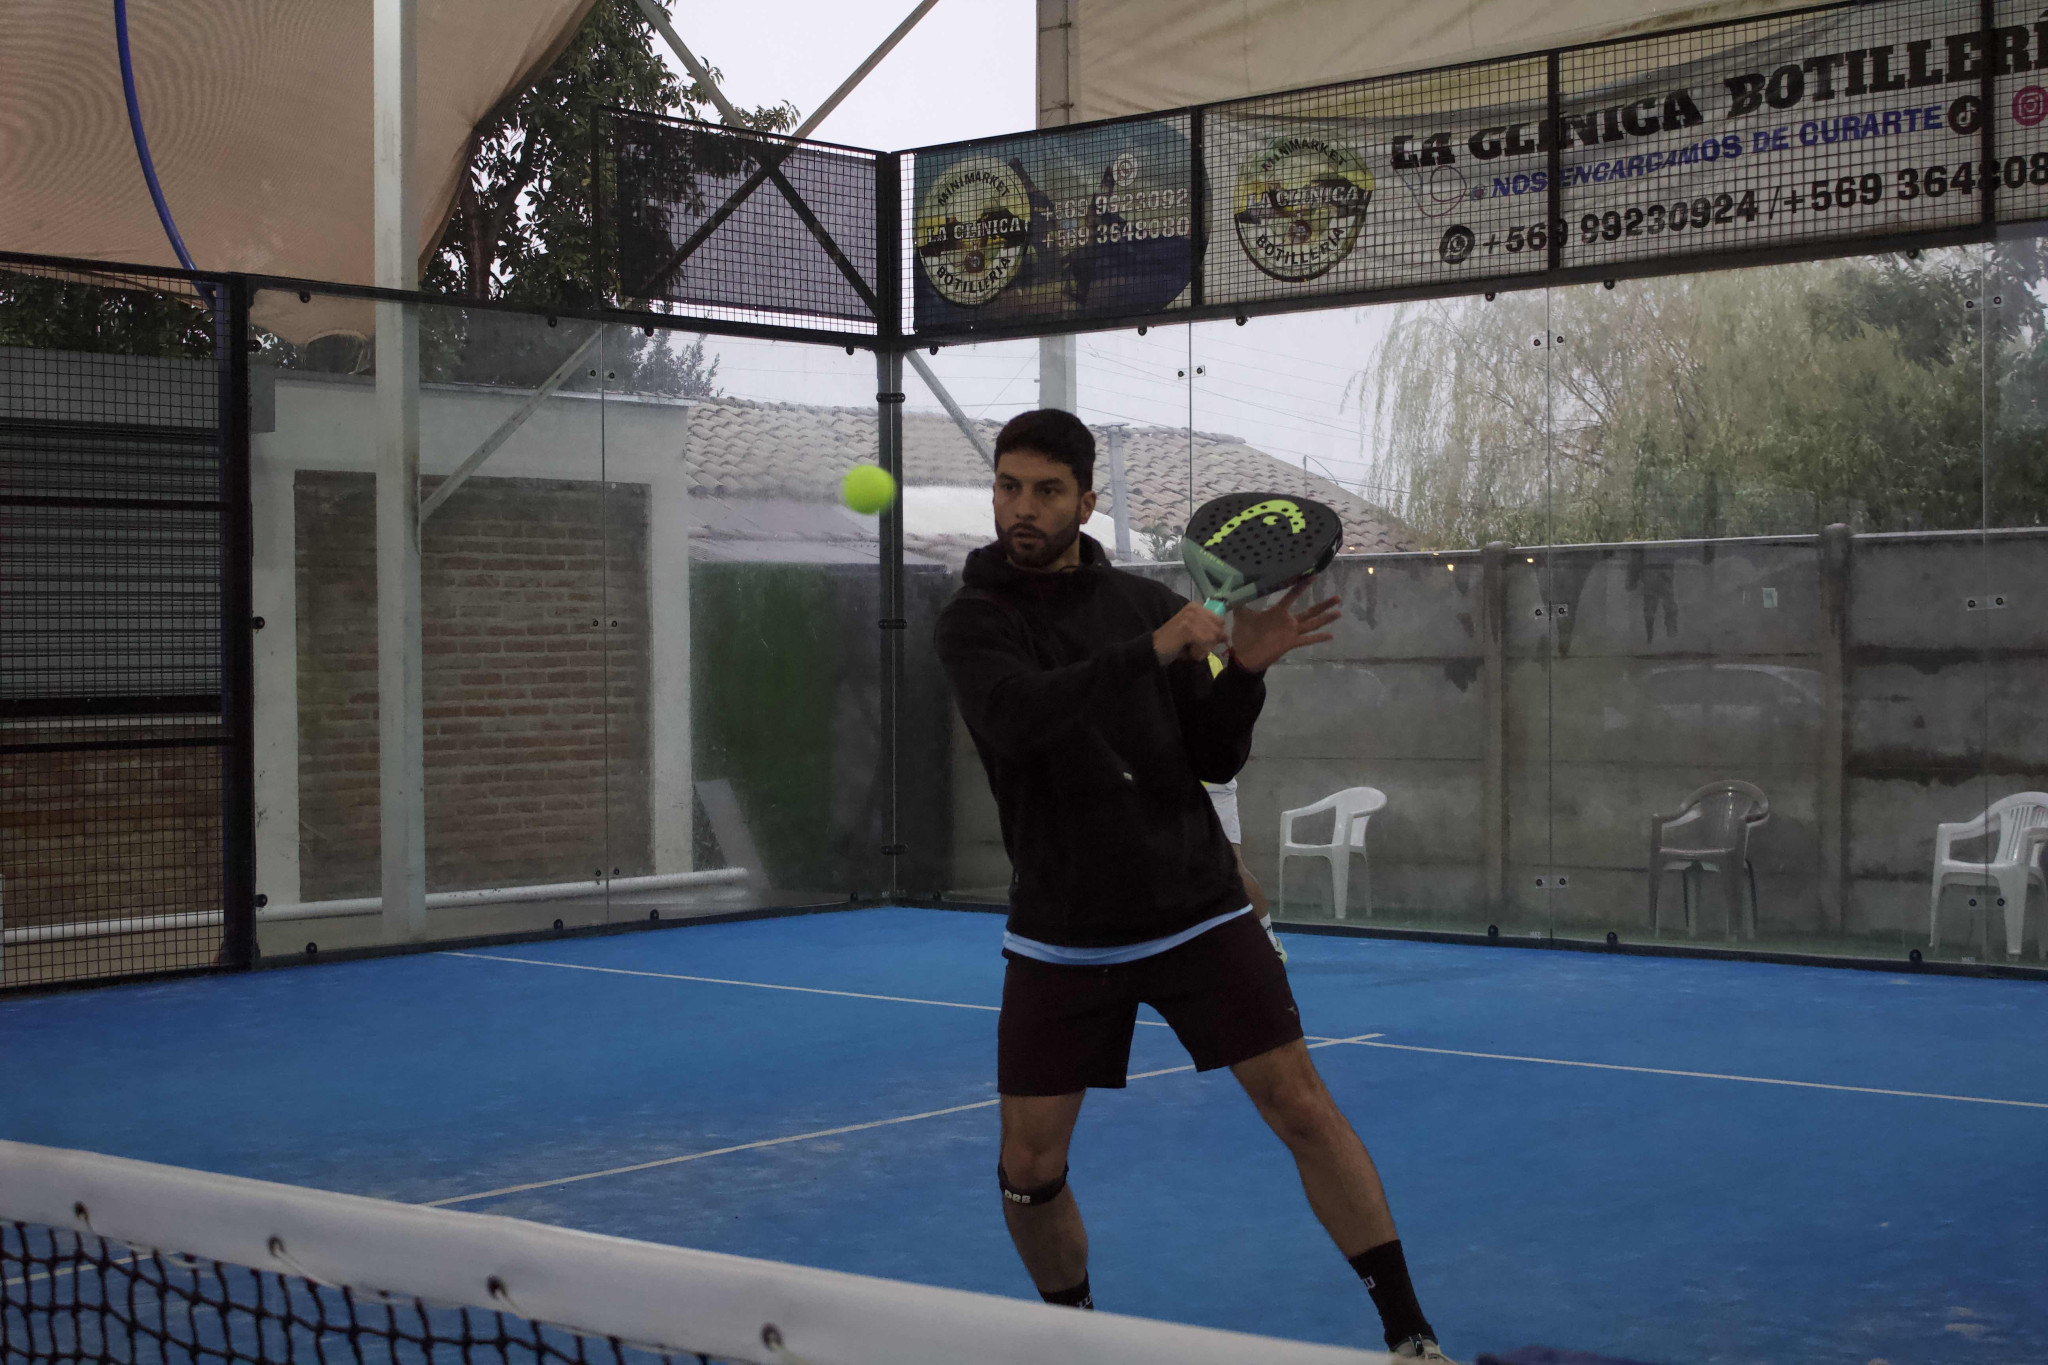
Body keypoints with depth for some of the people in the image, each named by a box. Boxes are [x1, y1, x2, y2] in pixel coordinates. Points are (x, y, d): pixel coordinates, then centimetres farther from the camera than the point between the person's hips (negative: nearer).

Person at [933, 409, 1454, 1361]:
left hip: (1195, 913, 1)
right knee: (1029, 1169, 0)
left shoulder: (1151, 604, 4)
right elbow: (1012, 715, -26)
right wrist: (1148, 652, -32)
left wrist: (1243, 670, -12)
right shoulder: (974, 621, -3)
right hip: (1061, 939, -1)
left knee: (1302, 1108, -8)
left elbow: (1214, 761, 5)